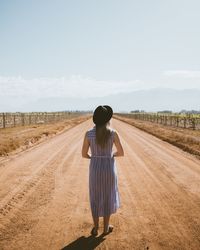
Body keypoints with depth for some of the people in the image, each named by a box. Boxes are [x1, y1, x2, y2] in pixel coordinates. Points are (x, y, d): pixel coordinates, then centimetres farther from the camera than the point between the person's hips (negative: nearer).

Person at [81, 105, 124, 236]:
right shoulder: (113, 133, -11)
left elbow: (84, 154, -2)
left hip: (95, 169, 1)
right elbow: (121, 152, -4)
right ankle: (106, 227, 32)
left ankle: (95, 228, 29)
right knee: (108, 197, 18)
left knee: (95, 198, 19)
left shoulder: (89, 133, -8)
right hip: (109, 168, -1)